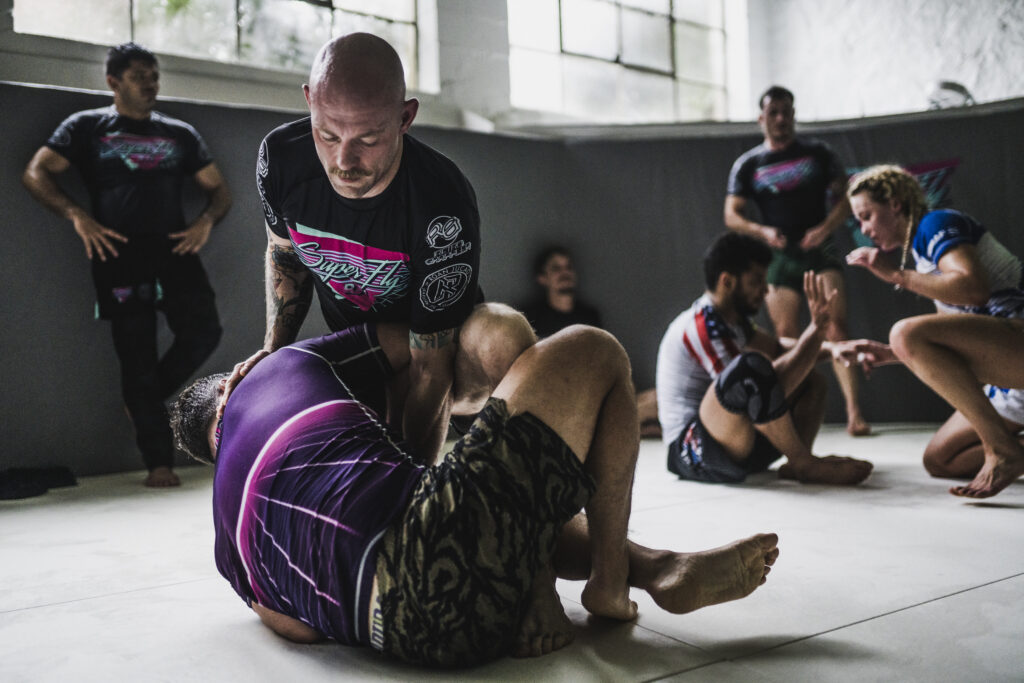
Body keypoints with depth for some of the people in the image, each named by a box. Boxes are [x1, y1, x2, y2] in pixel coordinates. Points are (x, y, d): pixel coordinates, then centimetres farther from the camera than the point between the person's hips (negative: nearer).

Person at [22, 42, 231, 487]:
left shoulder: (180, 134, 20)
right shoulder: (86, 127, 12)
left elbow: (219, 190, 20)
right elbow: (36, 174, 4)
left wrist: (207, 221, -1)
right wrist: (77, 216, -12)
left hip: (174, 249, 3)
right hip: (120, 253, -3)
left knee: (203, 333, -14)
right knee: (137, 357, -3)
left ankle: (143, 400, 14)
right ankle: (158, 463, 4)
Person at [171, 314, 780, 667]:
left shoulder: (230, 542, 29)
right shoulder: (279, 369, 19)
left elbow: (299, 627, 15)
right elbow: (416, 337, 26)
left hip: (397, 627, 7)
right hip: (442, 552, -7)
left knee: (523, 515, 40)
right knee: (591, 353, 7)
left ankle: (664, 569, 15)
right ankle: (611, 581, 11)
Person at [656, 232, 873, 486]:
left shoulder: (734, 320, 16)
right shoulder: (702, 326, -15)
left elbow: (779, 351, 17)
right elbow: (752, 379, -22)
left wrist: (831, 348, -1)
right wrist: (817, 327, -18)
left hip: (738, 448, 11)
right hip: (693, 450, -10)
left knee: (811, 381, 14)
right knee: (751, 366, -34)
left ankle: (798, 461, -14)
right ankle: (806, 465, -18)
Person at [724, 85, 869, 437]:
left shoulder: (818, 153, 7)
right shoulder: (748, 165, 7)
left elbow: (844, 195, 5)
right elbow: (732, 215, 3)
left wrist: (827, 226, -14)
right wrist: (762, 231, -16)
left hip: (820, 251, -1)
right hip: (779, 256, 1)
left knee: (835, 327, -13)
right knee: (786, 338, 1)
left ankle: (854, 412, -16)